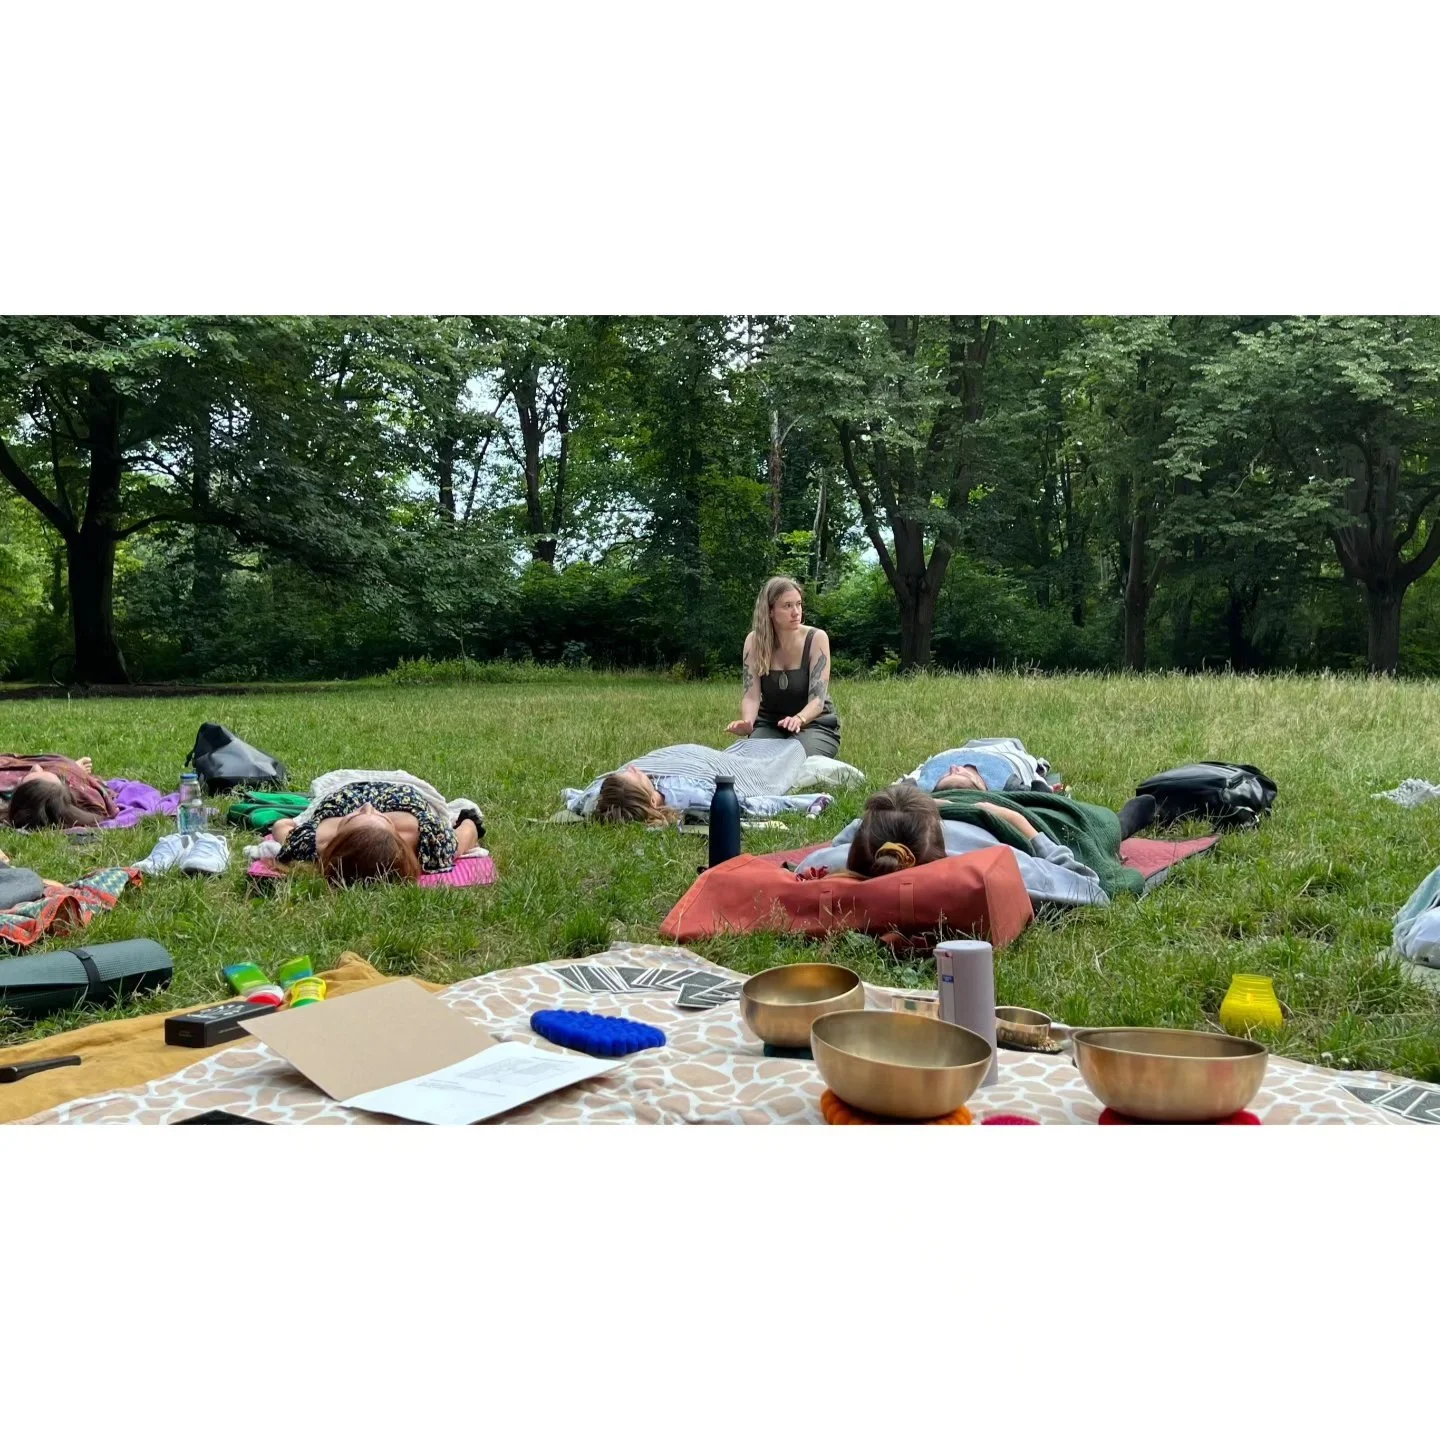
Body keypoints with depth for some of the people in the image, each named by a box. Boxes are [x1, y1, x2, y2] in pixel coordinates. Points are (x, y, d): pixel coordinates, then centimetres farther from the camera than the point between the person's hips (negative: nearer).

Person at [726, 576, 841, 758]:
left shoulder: (816, 638, -14)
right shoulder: (755, 641, -8)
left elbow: (818, 698, -20)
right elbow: (751, 695, -14)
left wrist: (799, 719, -44)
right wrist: (747, 722, -38)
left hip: (815, 724, -2)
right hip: (769, 724, 2)